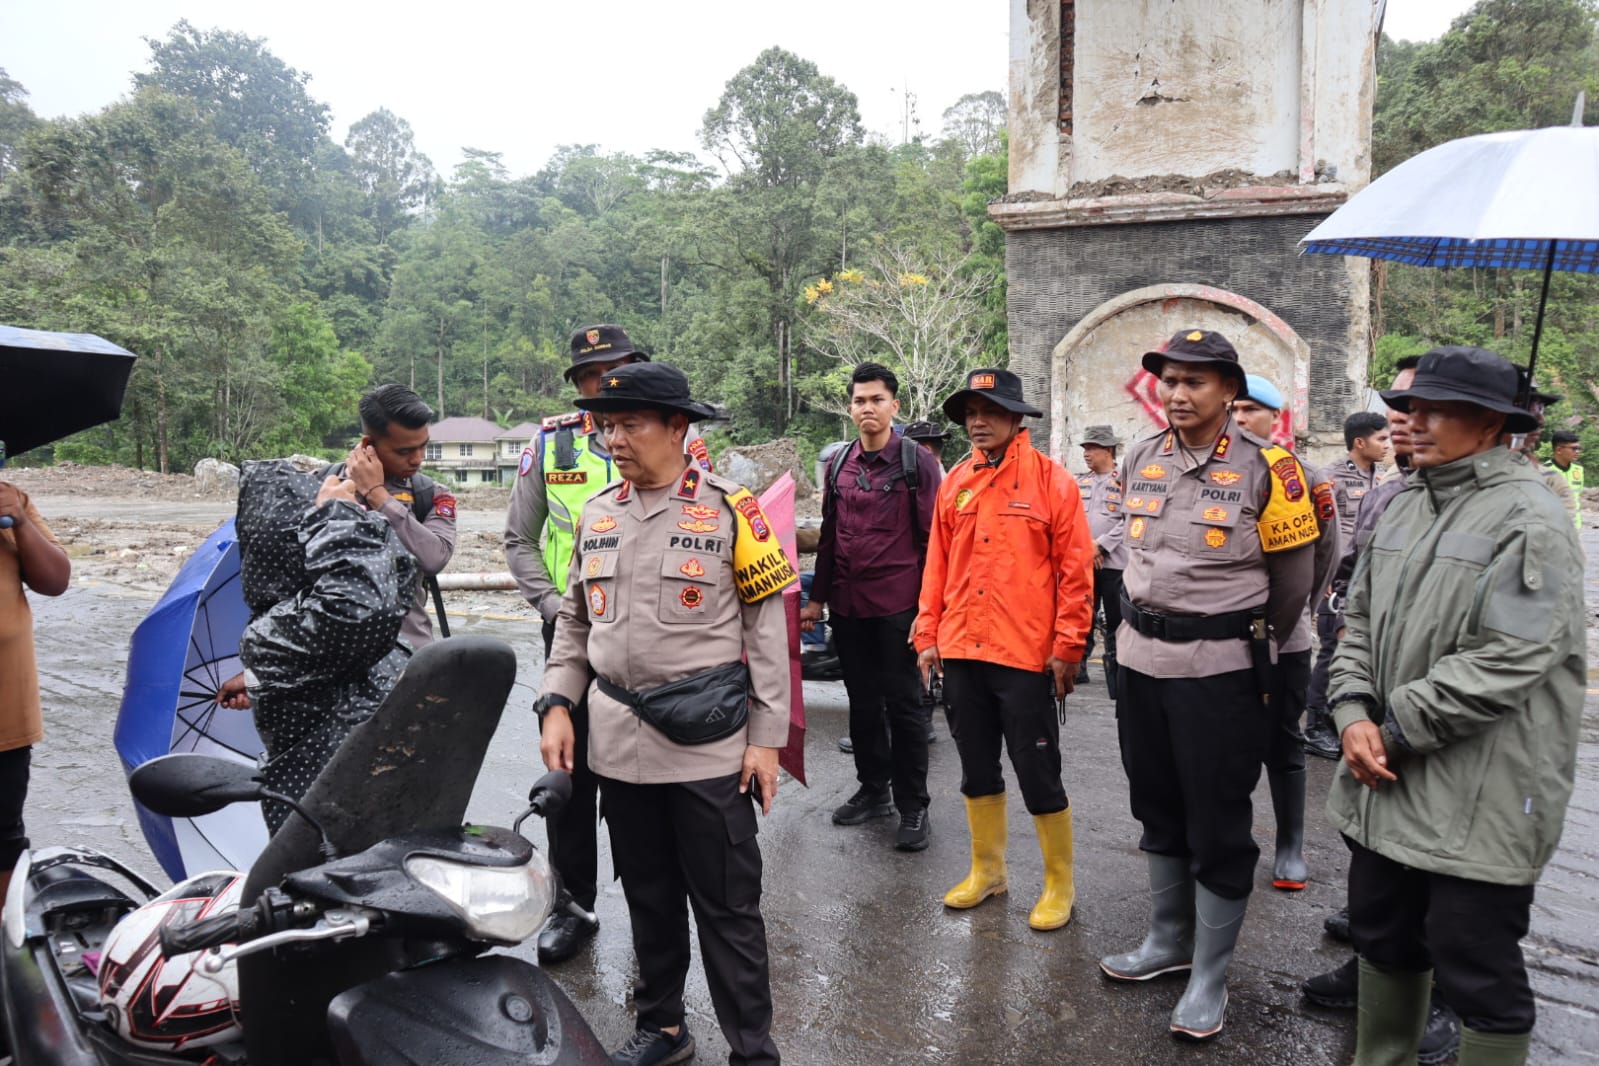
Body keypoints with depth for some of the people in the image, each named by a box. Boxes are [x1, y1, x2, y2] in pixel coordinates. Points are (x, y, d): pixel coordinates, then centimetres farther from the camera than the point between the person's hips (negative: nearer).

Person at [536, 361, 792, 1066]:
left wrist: (766, 737, -8)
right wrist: (557, 704, 4)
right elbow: (574, 621, 16)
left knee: (728, 907, 4)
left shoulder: (729, 510, -7)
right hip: (619, 742, 5)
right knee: (648, 897, 18)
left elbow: (768, 628, -5)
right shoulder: (596, 514, 8)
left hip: (709, 744, -5)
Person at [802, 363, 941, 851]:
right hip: (847, 604, 5)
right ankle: (873, 789, 29)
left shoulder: (917, 461, -5)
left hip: (897, 604, -5)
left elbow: (930, 537, -7)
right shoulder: (839, 465, 10)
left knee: (902, 703, 2)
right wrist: (817, 598, 14)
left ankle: (912, 805, 13)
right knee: (862, 701, 14)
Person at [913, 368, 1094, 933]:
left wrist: (1067, 647, -9)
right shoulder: (955, 483, 8)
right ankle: (987, 870, 33)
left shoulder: (1050, 480, -5)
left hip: (1025, 653, -5)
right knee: (977, 768, 16)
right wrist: (928, 635, 9)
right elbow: (937, 564, 12)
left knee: (1037, 772, 3)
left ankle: (1060, 883, 21)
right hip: (961, 651, 5)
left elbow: (1075, 569, -7)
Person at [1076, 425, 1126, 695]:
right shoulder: (1081, 483, 13)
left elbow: (1129, 521, -9)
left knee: (1115, 621, 0)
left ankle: (1115, 673, 5)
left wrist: (1100, 545, -12)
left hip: (1114, 562, -5)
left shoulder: (1125, 481, -3)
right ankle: (1078, 667, 18)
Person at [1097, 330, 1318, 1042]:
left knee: (1217, 828, 3)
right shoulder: (1141, 459, 5)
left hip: (1222, 669, -5)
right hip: (1142, 660, 6)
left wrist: (1255, 644, 10)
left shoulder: (1263, 468, -10)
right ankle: (1169, 942, 36)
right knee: (1158, 812, 18)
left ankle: (1210, 978, 18)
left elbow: (1294, 575, 0)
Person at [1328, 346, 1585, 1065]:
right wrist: (1355, 715, -4)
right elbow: (1360, 618, 11)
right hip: (1386, 784, 8)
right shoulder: (1407, 507, 10)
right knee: (1382, 935, 21)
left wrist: (1396, 731, -16)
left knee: (1476, 969, 4)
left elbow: (1503, 661, -21)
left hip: (1478, 796, -7)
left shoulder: (1528, 521, -14)